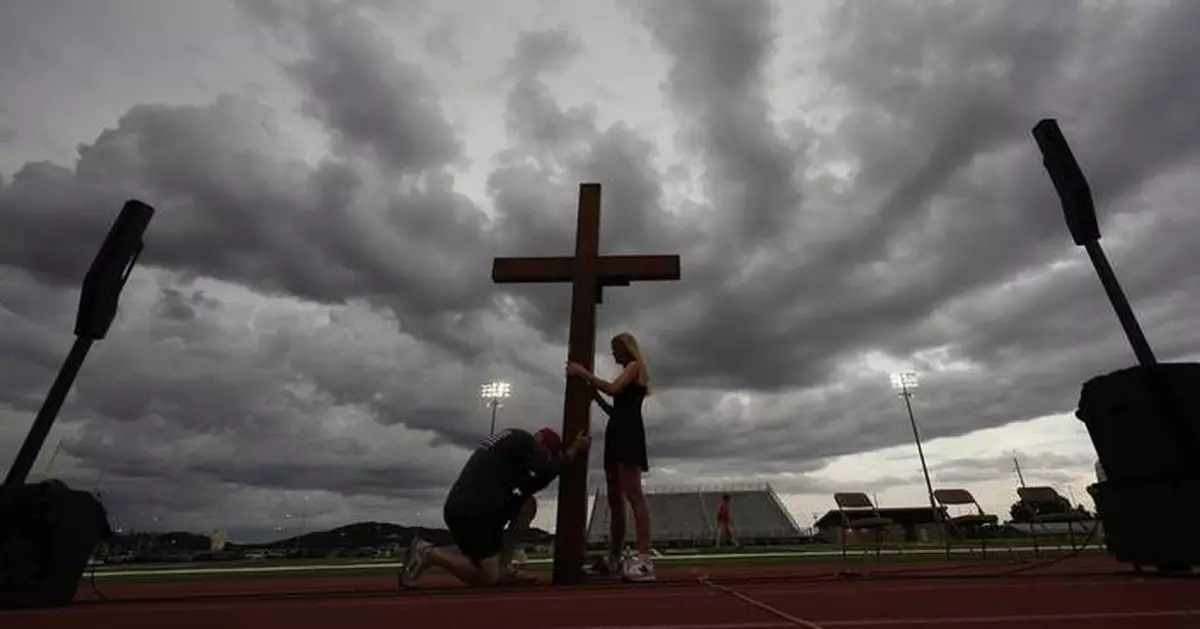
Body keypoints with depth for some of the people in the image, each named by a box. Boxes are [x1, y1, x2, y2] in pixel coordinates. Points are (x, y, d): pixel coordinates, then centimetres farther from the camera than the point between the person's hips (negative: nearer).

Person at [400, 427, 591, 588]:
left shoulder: (514, 441, 20)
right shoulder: (521, 439, -8)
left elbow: (525, 488, 19)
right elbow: (547, 472, -15)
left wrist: (555, 462, 12)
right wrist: (574, 450, -2)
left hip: (478, 507, 10)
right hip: (467, 512, -10)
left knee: (528, 505, 14)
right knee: (488, 578, 0)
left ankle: (502, 566, 14)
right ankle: (428, 553, 1)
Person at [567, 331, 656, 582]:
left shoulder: (636, 366, 3)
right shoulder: (626, 375, 28)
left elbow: (613, 389, -14)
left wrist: (583, 373, -8)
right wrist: (595, 396, 18)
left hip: (629, 432, -9)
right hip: (616, 433, 9)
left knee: (633, 494, -17)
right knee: (615, 500, 8)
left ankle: (644, 559, -19)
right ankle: (614, 558, 14)